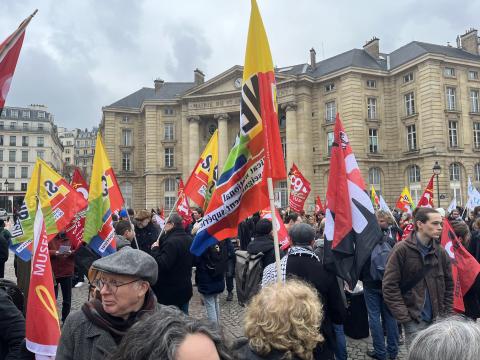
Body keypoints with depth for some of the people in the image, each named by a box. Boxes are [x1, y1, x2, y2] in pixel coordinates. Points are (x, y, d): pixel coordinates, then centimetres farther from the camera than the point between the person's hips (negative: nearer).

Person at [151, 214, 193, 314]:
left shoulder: (171, 242, -23)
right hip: (185, 289, 9)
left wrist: (155, 249, -16)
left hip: (170, 293, -9)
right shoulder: (189, 239, 7)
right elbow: (192, 262, 18)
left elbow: (162, 265, -27)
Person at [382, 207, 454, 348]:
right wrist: (404, 317, -13)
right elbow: (389, 286, -12)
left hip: (437, 318, 5)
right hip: (414, 320, -5)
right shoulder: (402, 249, -13)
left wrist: (446, 313, 7)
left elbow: (449, 284, 12)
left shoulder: (440, 251, 2)